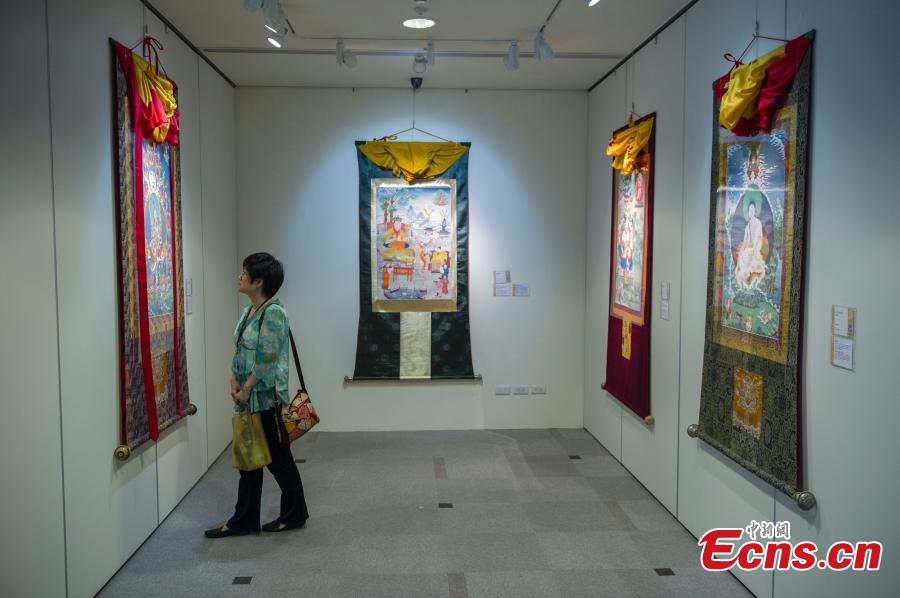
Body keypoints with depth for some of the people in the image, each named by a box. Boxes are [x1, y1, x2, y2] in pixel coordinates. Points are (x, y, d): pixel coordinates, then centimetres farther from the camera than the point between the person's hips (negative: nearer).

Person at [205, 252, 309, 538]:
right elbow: (239, 352, 13)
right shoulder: (247, 312, 10)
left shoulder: (274, 313, -18)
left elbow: (267, 359, -20)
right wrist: (234, 383, 1)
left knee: (278, 458, 5)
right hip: (249, 399, 9)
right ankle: (243, 521, 24)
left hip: (266, 398, -9)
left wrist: (246, 390, -15)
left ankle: (294, 514, 22)